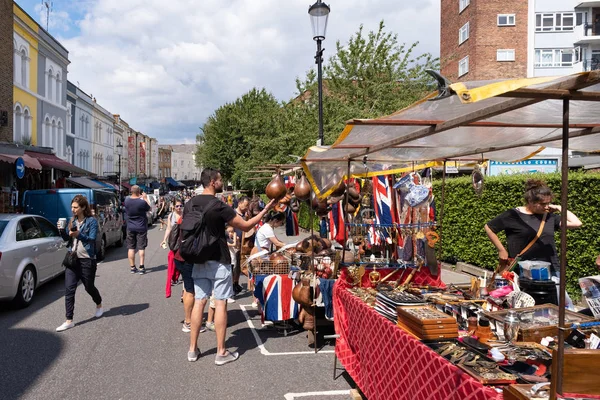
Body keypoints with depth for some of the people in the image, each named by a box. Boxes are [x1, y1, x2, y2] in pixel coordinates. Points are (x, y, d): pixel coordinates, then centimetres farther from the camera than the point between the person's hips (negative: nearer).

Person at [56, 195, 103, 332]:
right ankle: (69, 321, 0)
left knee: (89, 287, 11)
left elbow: (92, 239, -16)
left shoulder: (91, 221, -7)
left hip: (87, 260, -5)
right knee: (69, 289, -3)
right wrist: (62, 231, -7)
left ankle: (99, 306, 41)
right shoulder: (73, 221, 9)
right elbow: (67, 238, 13)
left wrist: (79, 235, -31)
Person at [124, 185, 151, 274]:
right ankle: (141, 267, 1)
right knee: (141, 247, 3)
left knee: (131, 247, 10)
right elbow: (149, 209, -2)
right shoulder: (142, 202, -20)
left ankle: (132, 267, 15)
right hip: (141, 228, -3)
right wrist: (145, 198, 5)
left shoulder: (127, 201, -7)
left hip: (130, 228, 3)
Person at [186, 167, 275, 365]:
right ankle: (221, 352, 6)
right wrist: (266, 209, -2)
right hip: (218, 261, -6)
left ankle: (193, 349, 16)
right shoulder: (219, 206, -16)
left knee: (199, 301, 11)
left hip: (199, 260, 6)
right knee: (220, 303, 0)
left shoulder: (190, 204, 5)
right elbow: (245, 226, -10)